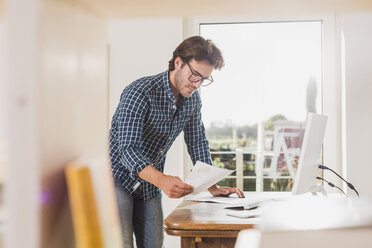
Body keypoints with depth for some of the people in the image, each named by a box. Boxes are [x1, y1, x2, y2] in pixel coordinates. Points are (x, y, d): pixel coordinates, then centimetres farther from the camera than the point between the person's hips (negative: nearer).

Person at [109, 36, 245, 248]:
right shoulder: (140, 93, -23)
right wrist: (162, 180, -48)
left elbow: (197, 143, 10)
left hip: (150, 186, 6)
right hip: (118, 178, -6)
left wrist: (213, 187, 3)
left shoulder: (193, 99, -1)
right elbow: (127, 149, -32)